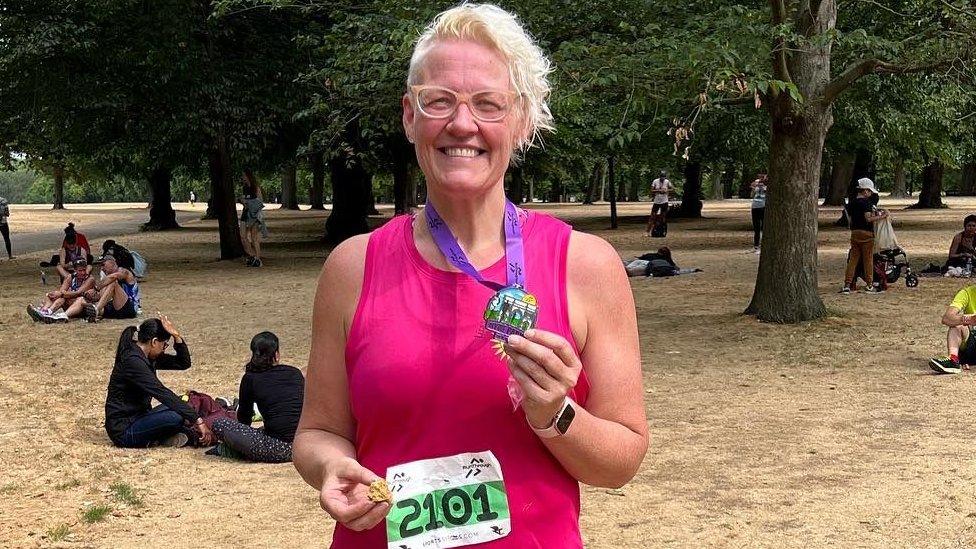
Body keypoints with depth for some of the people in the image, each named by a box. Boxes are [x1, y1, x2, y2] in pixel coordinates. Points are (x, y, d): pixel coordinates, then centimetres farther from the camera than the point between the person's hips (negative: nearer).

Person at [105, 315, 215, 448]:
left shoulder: (148, 357, 7)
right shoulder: (132, 361, -22)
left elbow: (183, 363, 9)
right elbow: (163, 394, -27)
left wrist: (177, 336, -6)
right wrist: (198, 421, -29)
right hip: (124, 430, -10)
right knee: (177, 415, -28)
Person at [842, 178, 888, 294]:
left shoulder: (851, 203, 11)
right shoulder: (866, 202, -12)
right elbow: (868, 219, -21)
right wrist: (881, 216, -12)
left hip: (854, 233, 6)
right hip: (866, 233, -6)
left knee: (852, 259, 6)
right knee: (868, 260, 3)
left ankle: (847, 285, 0)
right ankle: (869, 285, 7)